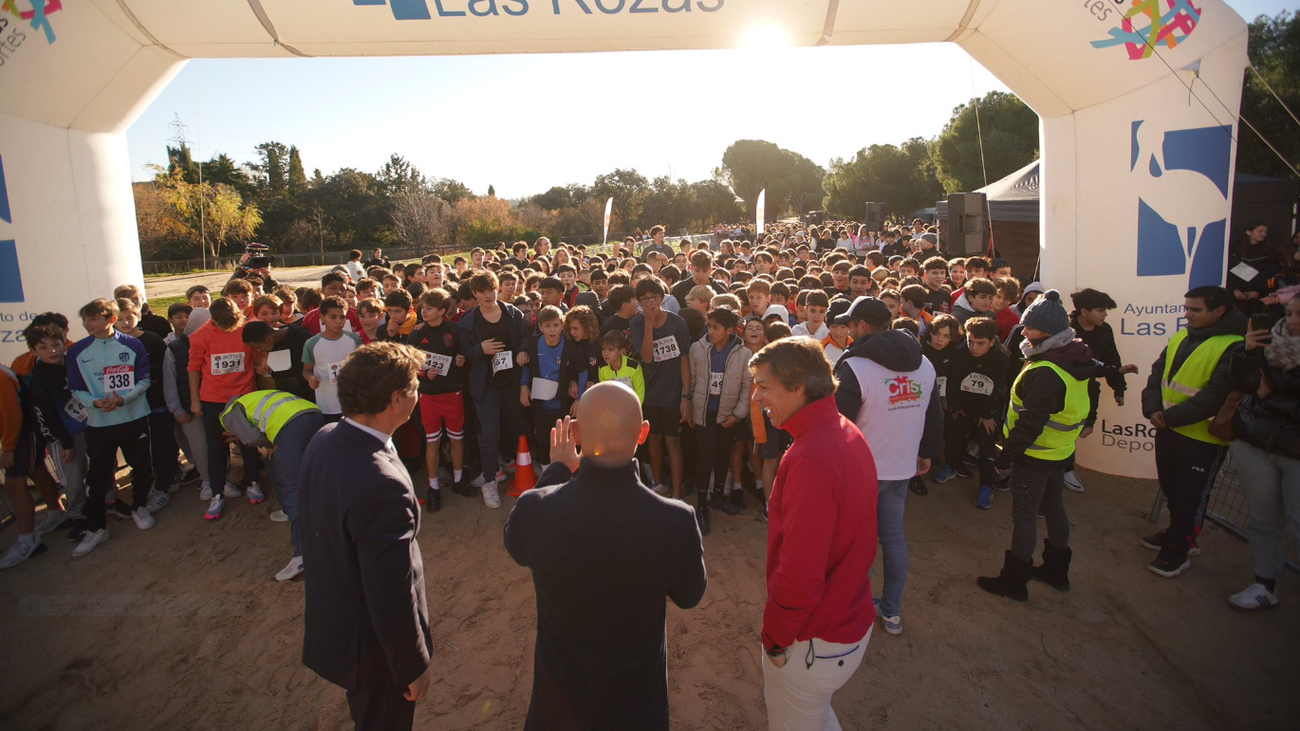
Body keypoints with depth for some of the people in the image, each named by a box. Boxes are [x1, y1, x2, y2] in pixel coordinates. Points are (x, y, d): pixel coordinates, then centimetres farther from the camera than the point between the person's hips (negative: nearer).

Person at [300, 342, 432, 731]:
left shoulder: (324, 439, -10)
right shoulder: (382, 484, -39)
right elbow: (393, 599, -30)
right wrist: (415, 666, -15)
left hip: (328, 620, 8)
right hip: (371, 647, -8)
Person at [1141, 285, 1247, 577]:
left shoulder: (1234, 347, -17)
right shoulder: (1181, 338, 6)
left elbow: (1217, 396, -22)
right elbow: (1158, 373, 7)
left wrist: (1171, 416, -22)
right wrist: (1153, 409, -8)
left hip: (1203, 435, -7)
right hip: (1168, 428, 7)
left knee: (1191, 496, 6)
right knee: (1171, 487, 21)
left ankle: (1177, 550, 17)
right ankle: (1177, 534, 40)